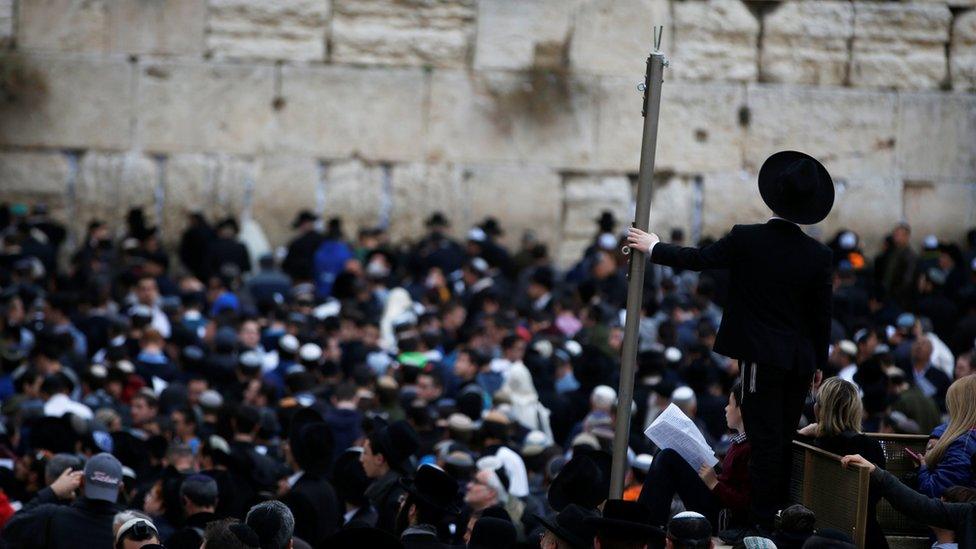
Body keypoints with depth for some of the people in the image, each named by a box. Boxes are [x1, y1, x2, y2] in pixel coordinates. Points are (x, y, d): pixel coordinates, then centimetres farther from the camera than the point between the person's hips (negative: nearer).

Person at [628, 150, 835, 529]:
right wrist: (819, 363, 15)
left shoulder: (746, 239, -11)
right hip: (801, 362, 3)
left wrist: (653, 248, 15)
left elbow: (697, 259, 0)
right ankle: (783, 514, 16)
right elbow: (822, 315, 3)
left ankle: (764, 519, -4)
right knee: (784, 439, 12)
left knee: (765, 439, -3)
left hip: (763, 357, -3)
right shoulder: (819, 256, -3)